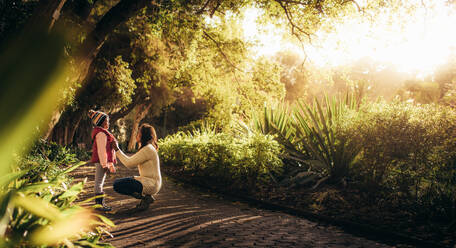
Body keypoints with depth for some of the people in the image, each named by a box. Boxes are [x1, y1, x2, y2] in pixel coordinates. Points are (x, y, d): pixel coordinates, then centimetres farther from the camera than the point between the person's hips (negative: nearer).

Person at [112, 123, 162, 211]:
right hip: (147, 181, 10)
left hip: (150, 184, -10)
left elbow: (129, 164, -17)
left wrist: (117, 149, -10)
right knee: (117, 182, 16)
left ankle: (145, 197, -5)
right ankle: (147, 197, 9)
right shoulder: (147, 148, 13)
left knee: (117, 186, -16)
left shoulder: (148, 149, -19)